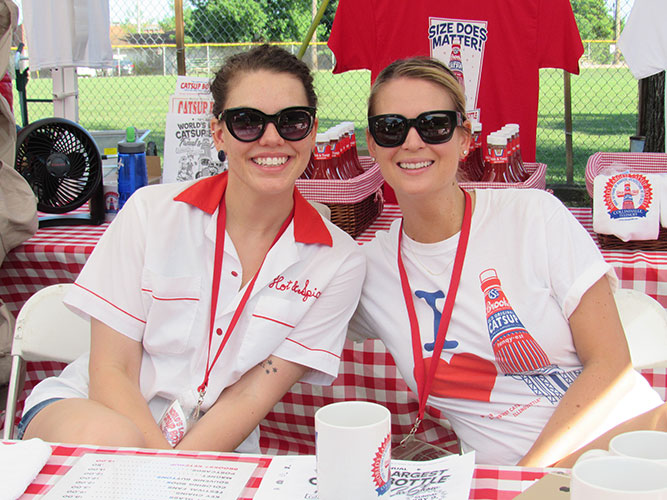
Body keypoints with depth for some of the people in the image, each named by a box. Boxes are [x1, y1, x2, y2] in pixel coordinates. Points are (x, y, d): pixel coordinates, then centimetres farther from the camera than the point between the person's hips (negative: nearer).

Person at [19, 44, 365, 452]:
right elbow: (111, 372, -6)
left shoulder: (339, 263, -4)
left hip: (216, 453, 1)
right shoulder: (152, 212, -6)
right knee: (108, 436, -35)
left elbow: (252, 396, -6)